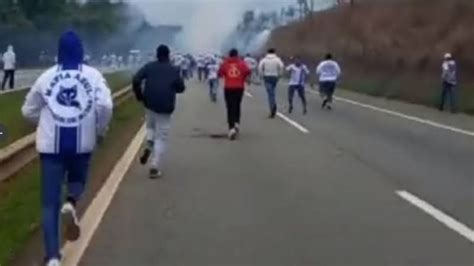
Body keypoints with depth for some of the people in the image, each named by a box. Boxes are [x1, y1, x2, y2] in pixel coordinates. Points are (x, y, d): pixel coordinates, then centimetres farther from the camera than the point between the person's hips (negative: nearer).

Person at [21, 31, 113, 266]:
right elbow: (105, 105, -14)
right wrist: (101, 131, 2)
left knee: (49, 203, 4)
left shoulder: (46, 77, 4)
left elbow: (28, 111, 11)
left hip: (51, 145, 0)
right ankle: (71, 204, -4)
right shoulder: (93, 75, -1)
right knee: (77, 178, 30)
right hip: (82, 144, 0)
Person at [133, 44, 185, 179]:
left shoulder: (149, 66, 4)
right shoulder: (174, 70, 3)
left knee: (151, 126, 31)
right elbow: (181, 88, 6)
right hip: (165, 106, -2)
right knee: (161, 137, 4)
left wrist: (139, 95, 5)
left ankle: (149, 145, 0)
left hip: (150, 103, 2)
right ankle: (155, 167, -2)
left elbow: (136, 79, -6)